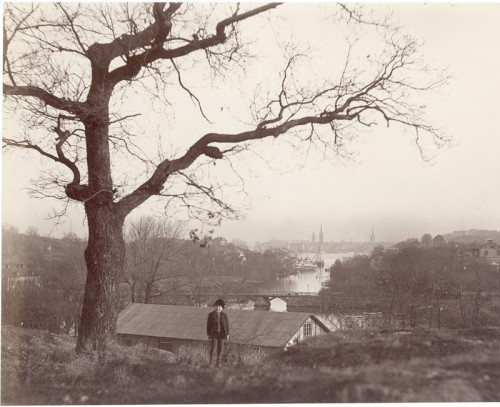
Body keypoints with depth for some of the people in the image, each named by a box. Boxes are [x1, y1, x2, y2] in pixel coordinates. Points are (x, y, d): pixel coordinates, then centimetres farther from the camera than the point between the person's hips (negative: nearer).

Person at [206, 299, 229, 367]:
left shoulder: (224, 315, -3)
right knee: (213, 348, -7)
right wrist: (209, 335, -4)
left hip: (222, 334, 1)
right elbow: (208, 325, -2)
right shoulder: (211, 315, -5)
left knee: (220, 349, 6)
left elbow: (227, 324, 1)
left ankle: (218, 363, 17)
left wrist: (227, 334, -2)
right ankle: (211, 364, -2)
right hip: (214, 334, -1)